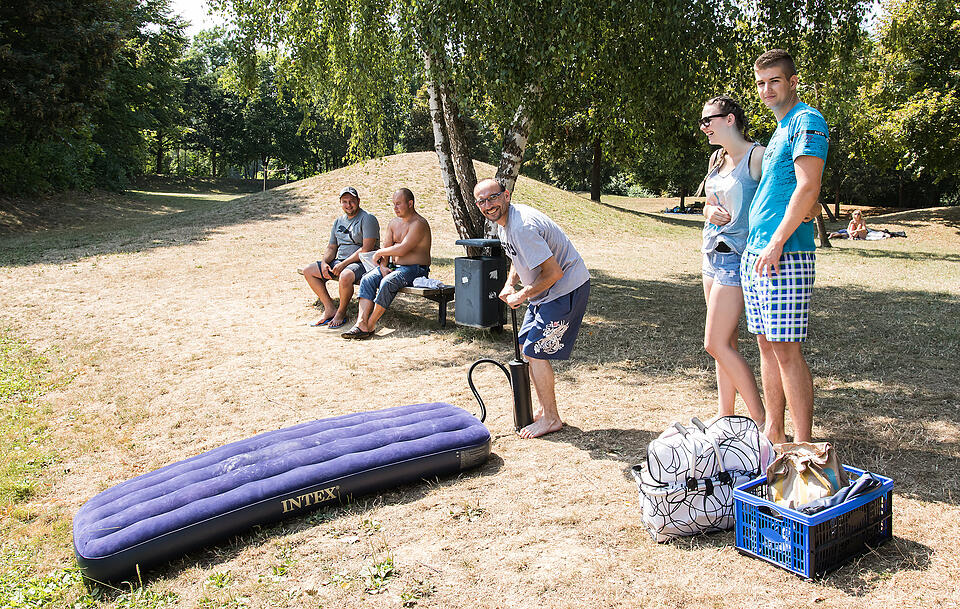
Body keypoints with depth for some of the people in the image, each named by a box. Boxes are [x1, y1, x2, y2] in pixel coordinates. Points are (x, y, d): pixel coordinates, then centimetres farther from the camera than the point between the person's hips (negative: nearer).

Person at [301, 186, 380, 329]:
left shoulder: (368, 218, -8)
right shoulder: (338, 221, 16)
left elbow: (366, 249, -18)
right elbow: (331, 248, 20)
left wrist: (343, 264, -21)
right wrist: (324, 263, -3)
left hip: (361, 262, -8)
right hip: (339, 262, 8)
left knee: (345, 276, -40)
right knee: (308, 271, -1)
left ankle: (341, 312, -13)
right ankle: (330, 309, -2)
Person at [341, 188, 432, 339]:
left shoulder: (419, 224, -12)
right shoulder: (393, 223, 15)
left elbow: (402, 249, -22)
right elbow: (386, 249, 11)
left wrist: (379, 253, -7)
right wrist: (383, 266, -10)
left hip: (415, 269, -8)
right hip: (395, 266, 8)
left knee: (387, 283, -33)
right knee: (367, 279, -17)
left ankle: (370, 326, -25)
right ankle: (361, 322, -28)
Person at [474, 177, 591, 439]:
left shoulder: (522, 227, -28)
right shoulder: (503, 219, 4)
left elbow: (554, 272, -28)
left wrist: (522, 295, -16)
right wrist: (509, 285, 3)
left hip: (566, 288, -11)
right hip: (547, 290, 11)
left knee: (536, 351, -8)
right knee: (528, 346, 15)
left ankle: (551, 419, 7)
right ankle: (544, 409, 28)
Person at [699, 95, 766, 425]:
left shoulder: (757, 156, -12)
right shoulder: (717, 158, 14)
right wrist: (710, 212, 1)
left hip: (736, 256, -8)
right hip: (713, 252, 8)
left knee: (716, 344, -10)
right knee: (726, 342, 11)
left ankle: (762, 421, 1)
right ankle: (725, 415, 18)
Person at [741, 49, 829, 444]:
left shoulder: (808, 121, -6)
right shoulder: (779, 129, 21)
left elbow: (808, 189, -17)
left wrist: (776, 243, -20)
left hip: (785, 255, -9)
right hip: (755, 254, 9)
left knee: (786, 350, -8)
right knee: (766, 345, 12)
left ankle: (803, 448, 0)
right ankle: (773, 434, 21)